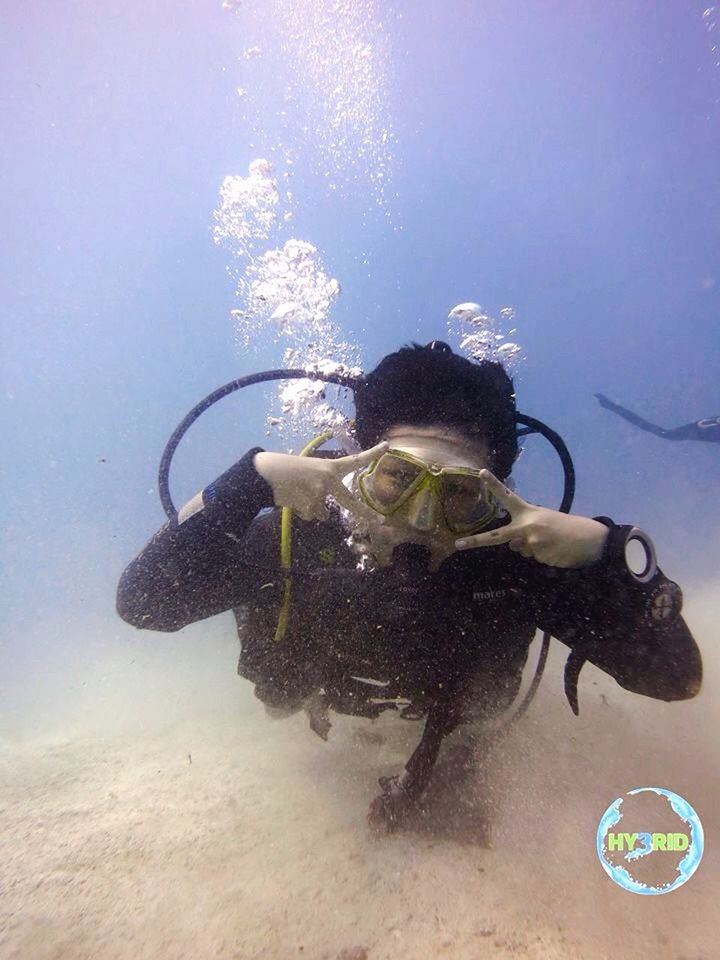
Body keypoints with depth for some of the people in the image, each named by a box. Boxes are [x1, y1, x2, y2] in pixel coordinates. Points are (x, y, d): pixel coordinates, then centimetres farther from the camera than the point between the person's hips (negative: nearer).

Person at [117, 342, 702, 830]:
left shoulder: (516, 557, -38)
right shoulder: (297, 533, -39)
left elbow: (676, 677, -33)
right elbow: (142, 603, -42)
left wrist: (607, 549, -51)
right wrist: (251, 479, -53)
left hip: (451, 720, 2)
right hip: (325, 705, -1)